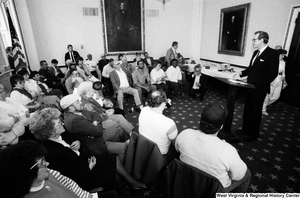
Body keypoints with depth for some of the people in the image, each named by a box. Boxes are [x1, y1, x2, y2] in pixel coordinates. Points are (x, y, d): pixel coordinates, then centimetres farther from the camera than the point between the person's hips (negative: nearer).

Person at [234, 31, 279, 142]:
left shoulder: (272, 54, -13)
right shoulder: (256, 52, 10)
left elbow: (272, 74, -16)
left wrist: (258, 85, -18)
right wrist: (241, 73, 1)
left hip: (259, 89, -7)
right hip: (250, 87, 7)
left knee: (256, 111, 6)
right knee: (247, 109, 16)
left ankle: (254, 134, 22)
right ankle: (246, 129, 32)